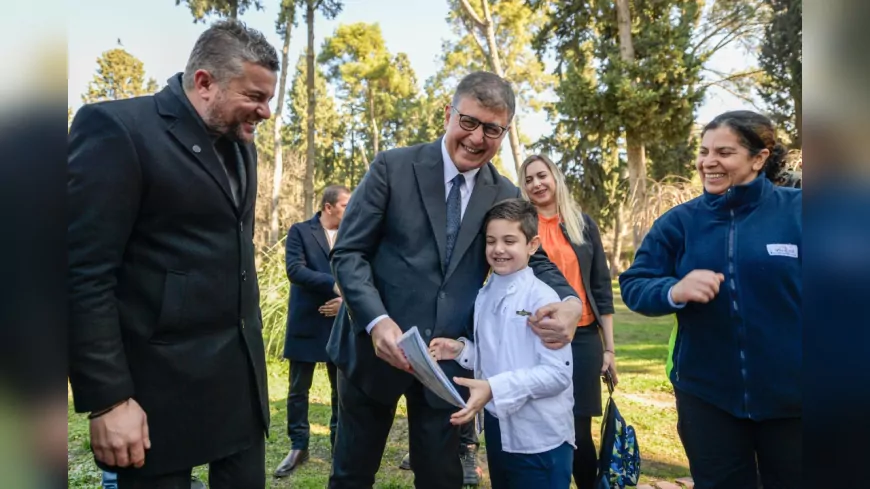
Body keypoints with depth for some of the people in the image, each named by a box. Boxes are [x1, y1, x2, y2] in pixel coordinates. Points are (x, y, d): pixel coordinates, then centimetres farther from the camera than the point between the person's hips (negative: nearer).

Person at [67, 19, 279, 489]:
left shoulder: (240, 145, 11)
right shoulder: (117, 128, -12)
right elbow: (83, 275, -16)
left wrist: (251, 341, 16)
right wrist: (108, 399, -17)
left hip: (241, 372, 7)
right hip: (161, 382, -7)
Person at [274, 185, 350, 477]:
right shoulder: (300, 231, -2)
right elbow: (294, 269, -15)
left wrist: (348, 299, -14)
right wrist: (334, 284, -21)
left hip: (342, 323, 3)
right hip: (307, 323, -2)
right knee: (298, 389, 6)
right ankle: (298, 447, 21)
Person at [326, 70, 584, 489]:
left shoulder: (505, 196, 3)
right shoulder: (393, 167, -7)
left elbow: (531, 260, 9)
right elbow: (348, 253, -8)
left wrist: (570, 302, -15)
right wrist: (377, 320, -25)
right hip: (375, 347, -2)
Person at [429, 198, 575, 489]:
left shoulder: (542, 298, -17)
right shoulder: (483, 297, 4)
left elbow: (558, 373, -21)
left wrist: (494, 388, -27)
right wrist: (462, 350, -7)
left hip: (539, 438, -6)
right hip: (496, 428, 7)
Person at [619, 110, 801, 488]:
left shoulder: (795, 210, -7)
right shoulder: (679, 222, -2)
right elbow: (633, 286, -3)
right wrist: (674, 291, -24)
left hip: (789, 397, -1)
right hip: (706, 394, 1)